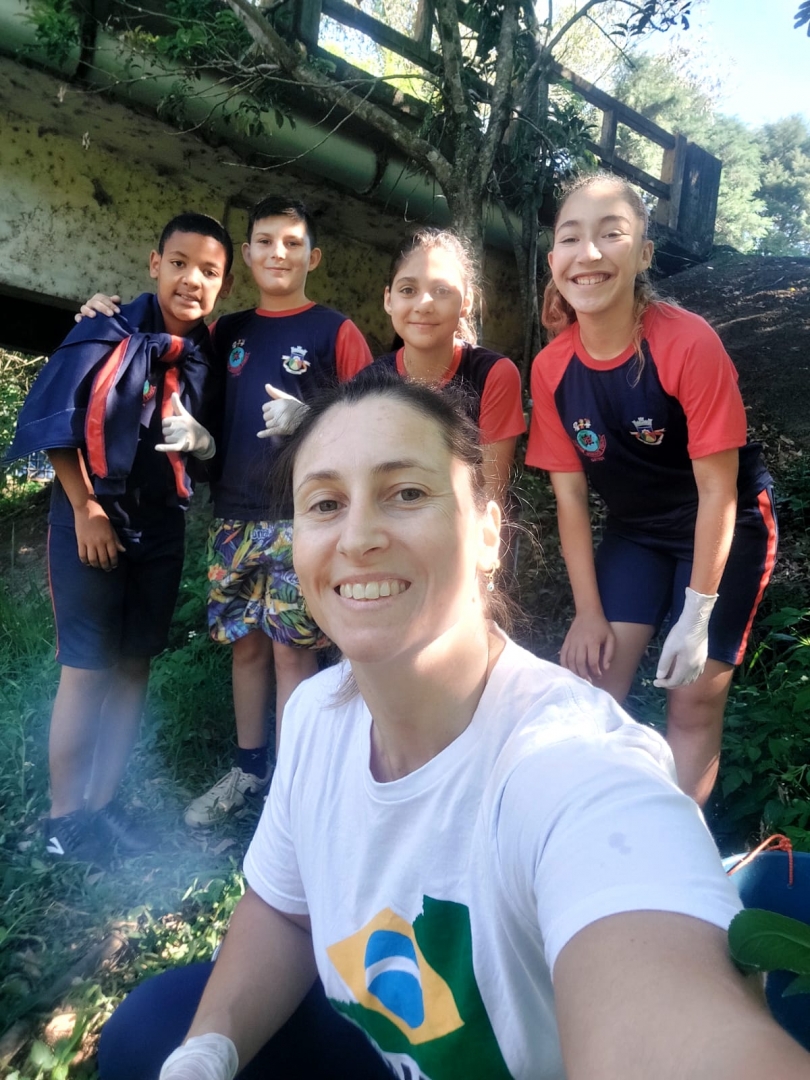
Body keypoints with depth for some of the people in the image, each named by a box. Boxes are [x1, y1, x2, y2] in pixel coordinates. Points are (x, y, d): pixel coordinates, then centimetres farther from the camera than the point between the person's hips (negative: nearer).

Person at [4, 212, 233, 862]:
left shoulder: (210, 358, 4)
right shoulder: (108, 333, -8)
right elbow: (54, 421, -8)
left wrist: (201, 441, -10)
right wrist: (85, 509, -11)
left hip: (161, 526, 5)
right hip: (93, 517, -5)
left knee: (135, 664, 10)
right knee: (86, 668, -1)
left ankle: (102, 801, 25)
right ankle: (63, 815, 14)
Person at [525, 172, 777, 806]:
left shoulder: (690, 343, -26)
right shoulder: (551, 369, -13)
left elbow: (717, 490, -21)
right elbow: (570, 495, -8)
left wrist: (697, 615, -18)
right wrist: (589, 610, -8)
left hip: (724, 530, -3)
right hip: (635, 531, 4)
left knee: (693, 701, 1)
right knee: (593, 682, 1)